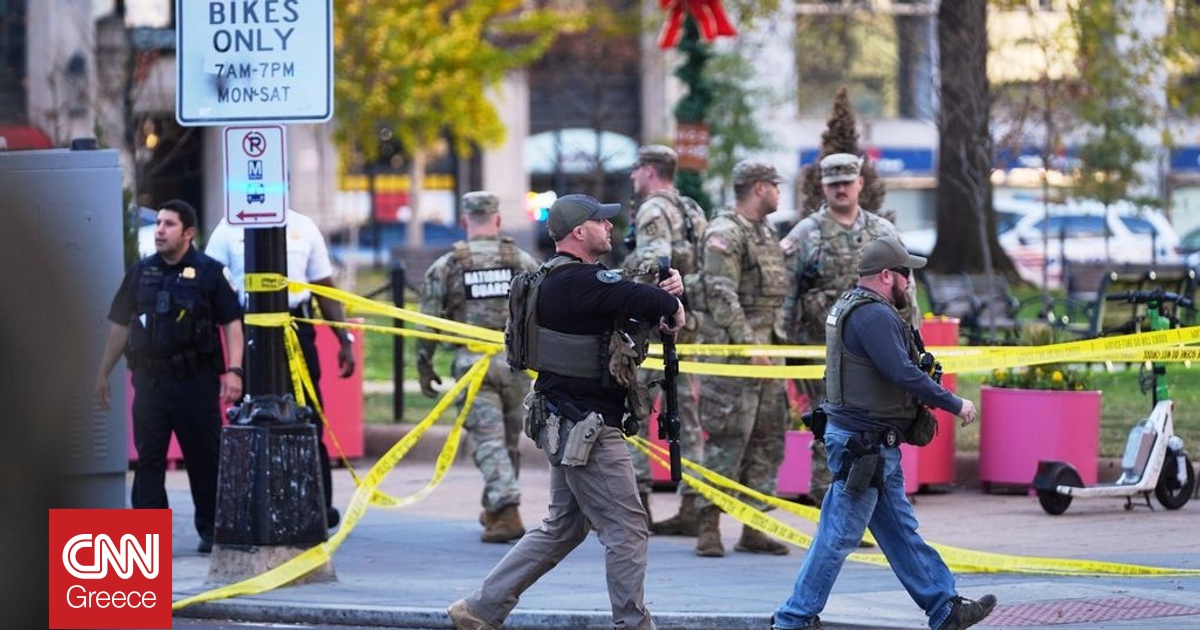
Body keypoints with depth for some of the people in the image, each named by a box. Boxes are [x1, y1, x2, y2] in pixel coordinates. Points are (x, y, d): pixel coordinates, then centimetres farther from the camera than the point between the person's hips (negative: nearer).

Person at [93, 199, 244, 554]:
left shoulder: (209, 272, -2)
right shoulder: (141, 272, 10)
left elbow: (231, 323, -3)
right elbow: (120, 325, 16)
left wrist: (234, 371, -14)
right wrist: (103, 374, 16)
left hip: (196, 379, -4)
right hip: (150, 378, 4)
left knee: (204, 458, 3)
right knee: (148, 459, 2)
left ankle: (211, 531, 14)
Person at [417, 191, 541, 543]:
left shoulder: (446, 266, 1)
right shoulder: (523, 262, 4)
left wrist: (425, 368, 11)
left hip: (473, 364, -2)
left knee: (488, 441, -3)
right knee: (509, 441, 16)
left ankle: (507, 513, -17)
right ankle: (494, 510, 29)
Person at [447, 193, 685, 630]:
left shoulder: (559, 279, 13)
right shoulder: (578, 281, -20)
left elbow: (631, 299, 15)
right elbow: (648, 302, -26)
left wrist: (664, 292, -5)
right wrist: (672, 307, -3)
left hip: (568, 425, 11)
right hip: (584, 428, -11)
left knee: (563, 528, 18)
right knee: (626, 528, -4)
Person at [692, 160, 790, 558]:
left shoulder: (767, 233, 18)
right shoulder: (724, 233, -11)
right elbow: (722, 297, -18)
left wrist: (777, 343, 18)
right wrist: (750, 346, -22)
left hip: (767, 350, 9)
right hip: (731, 350, -9)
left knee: (768, 439, 7)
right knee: (728, 440, -9)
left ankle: (754, 528, 12)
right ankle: (708, 528, -5)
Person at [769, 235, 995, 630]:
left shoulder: (850, 307, 15)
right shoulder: (875, 316, -19)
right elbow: (903, 374, -26)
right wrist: (954, 405, -16)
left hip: (874, 446, 11)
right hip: (863, 444, -11)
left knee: (900, 531, 14)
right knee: (839, 536, -4)